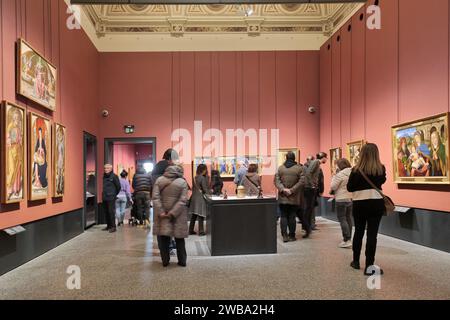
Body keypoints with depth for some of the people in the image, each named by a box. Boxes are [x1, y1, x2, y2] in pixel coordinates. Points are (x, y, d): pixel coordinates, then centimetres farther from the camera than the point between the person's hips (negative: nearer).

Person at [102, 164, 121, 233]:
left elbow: (118, 186, -5)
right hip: (104, 197, 7)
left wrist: (115, 194, 3)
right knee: (106, 212, 11)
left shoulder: (114, 176, -8)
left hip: (111, 197, -7)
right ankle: (108, 226, 21)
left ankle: (113, 227, -2)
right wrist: (103, 194, 17)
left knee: (111, 212, -7)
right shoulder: (104, 176, 12)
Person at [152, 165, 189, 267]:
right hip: (178, 215, 0)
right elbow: (183, 200, -12)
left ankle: (165, 260, 15)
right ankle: (182, 261, 18)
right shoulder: (183, 182, -4)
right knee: (179, 238, 12)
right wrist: (173, 213, -13)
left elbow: (155, 197, -7)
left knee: (163, 237, 11)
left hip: (162, 214, 1)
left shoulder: (159, 180, 1)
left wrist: (160, 212, -11)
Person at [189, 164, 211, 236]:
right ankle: (201, 232, 3)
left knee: (193, 215, 12)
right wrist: (210, 192, 3)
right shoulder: (203, 178, -13)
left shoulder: (195, 178, 8)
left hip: (194, 197, 7)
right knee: (201, 215, -1)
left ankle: (191, 230, 18)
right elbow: (205, 189, -12)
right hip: (200, 198, -7)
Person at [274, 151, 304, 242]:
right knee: (292, 217, 6)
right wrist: (292, 190, -11)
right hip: (294, 198, -1)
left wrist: (283, 189, -12)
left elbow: (276, 180, -5)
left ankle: (284, 236, 1)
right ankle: (291, 236, 12)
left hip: (282, 197, 1)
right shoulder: (299, 168, -3)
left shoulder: (280, 168, 2)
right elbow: (301, 181, -10)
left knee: (284, 216, 6)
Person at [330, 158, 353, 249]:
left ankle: (347, 240, -8)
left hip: (341, 199, -8)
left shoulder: (340, 174, -16)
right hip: (351, 198, 8)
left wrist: (334, 177, -2)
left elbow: (333, 186, -12)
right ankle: (349, 238, 23)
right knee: (348, 218, 15)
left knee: (342, 219, -4)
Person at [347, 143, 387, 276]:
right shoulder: (381, 169, -4)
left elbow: (349, 188, -1)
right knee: (372, 234, 2)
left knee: (358, 232, 15)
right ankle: (369, 266, 3)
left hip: (359, 204, 0)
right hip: (376, 203, 0)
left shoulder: (356, 170, -9)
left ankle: (356, 261, 27)